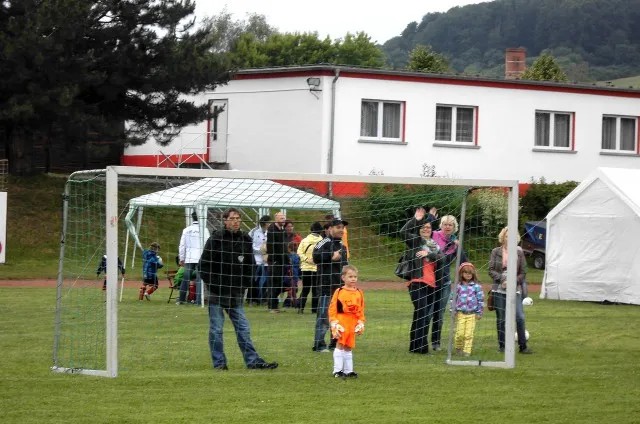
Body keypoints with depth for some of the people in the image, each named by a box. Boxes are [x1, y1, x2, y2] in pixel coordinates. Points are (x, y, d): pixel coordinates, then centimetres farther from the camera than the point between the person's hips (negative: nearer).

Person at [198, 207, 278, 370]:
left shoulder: (245, 240, 6)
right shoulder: (215, 239, -9)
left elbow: (250, 265, 16)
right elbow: (204, 265, -7)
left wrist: (244, 285, 5)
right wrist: (213, 286, -10)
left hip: (236, 294, 4)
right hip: (216, 293, -4)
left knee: (243, 328, 4)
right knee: (216, 329, 0)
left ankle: (253, 361, 5)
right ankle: (219, 362, 7)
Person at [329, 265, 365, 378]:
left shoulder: (359, 293, 9)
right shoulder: (339, 292, -5)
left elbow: (361, 310, 15)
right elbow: (332, 309, -6)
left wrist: (361, 323, 8)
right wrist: (334, 324, -11)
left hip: (353, 324, 5)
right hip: (341, 323, -5)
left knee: (349, 347, 12)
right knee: (340, 345, -7)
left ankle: (348, 370, 17)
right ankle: (337, 370, -4)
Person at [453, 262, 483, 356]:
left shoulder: (476, 286, 1)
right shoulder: (458, 286, 3)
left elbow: (481, 299, 4)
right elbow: (453, 298, 8)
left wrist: (479, 313, 2)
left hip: (472, 314, -1)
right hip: (460, 313, 1)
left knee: (469, 334, -3)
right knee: (460, 333, -2)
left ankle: (467, 350, 4)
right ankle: (458, 348, 20)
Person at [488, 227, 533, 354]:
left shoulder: (519, 252, 4)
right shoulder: (496, 252, 5)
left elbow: (523, 273, 5)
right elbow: (491, 270, 0)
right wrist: (502, 279, -14)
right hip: (499, 289, 0)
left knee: (520, 317, -9)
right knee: (501, 319, 5)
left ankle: (523, 346, -3)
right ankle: (502, 345, 15)